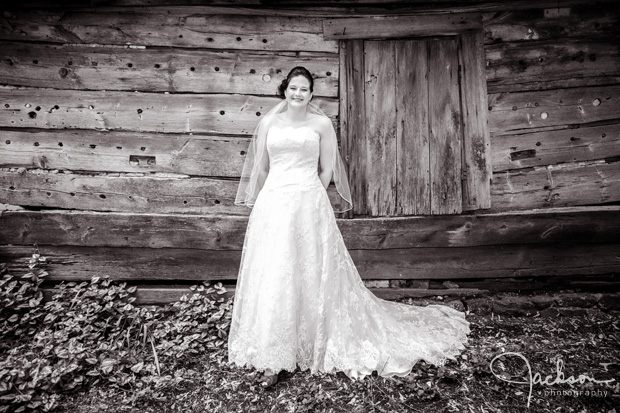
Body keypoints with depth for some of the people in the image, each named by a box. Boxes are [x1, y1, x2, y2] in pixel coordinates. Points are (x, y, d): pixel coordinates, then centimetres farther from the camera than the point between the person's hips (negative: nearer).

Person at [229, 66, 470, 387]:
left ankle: (316, 346, 21)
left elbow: (327, 169, 6)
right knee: (271, 278, 2)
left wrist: (308, 198, 5)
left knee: (311, 274, 4)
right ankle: (273, 359, 15)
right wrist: (269, 201, 14)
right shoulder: (268, 123, 10)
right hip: (272, 205, 2)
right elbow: (260, 168, 15)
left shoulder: (321, 123, 5)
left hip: (309, 206, -2)